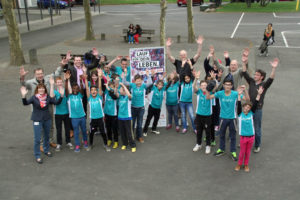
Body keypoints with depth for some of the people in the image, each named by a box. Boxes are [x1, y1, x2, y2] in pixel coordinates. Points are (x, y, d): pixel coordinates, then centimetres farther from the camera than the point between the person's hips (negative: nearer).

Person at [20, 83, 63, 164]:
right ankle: (37, 156, 9)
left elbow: (57, 102, -2)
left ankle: (46, 150, 41)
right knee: (37, 139, -3)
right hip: (37, 120, -3)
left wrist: (61, 95, -16)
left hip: (47, 119, 4)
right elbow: (25, 103, -22)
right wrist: (24, 96, -39)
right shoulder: (34, 98, -10)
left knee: (47, 136, 19)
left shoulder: (48, 97, -2)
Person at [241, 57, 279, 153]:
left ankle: (257, 146, 23)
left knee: (257, 129, 7)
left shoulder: (264, 85, -7)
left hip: (258, 110, -4)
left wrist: (274, 68, -38)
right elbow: (245, 73, 1)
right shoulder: (251, 82, 4)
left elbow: (271, 79, -24)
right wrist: (244, 63, -8)